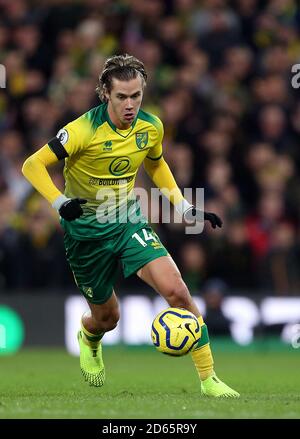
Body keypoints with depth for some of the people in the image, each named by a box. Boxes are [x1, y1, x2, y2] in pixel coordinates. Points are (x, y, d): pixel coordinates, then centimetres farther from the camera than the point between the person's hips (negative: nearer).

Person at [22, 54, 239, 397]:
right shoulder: (85, 130, -23)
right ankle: (88, 339, 52)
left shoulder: (151, 127, -6)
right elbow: (32, 165, -21)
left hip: (127, 220, 3)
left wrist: (183, 207, 8)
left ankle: (208, 379, -12)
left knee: (176, 290, -20)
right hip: (86, 230, -3)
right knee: (106, 317, 11)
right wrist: (59, 202, -36)